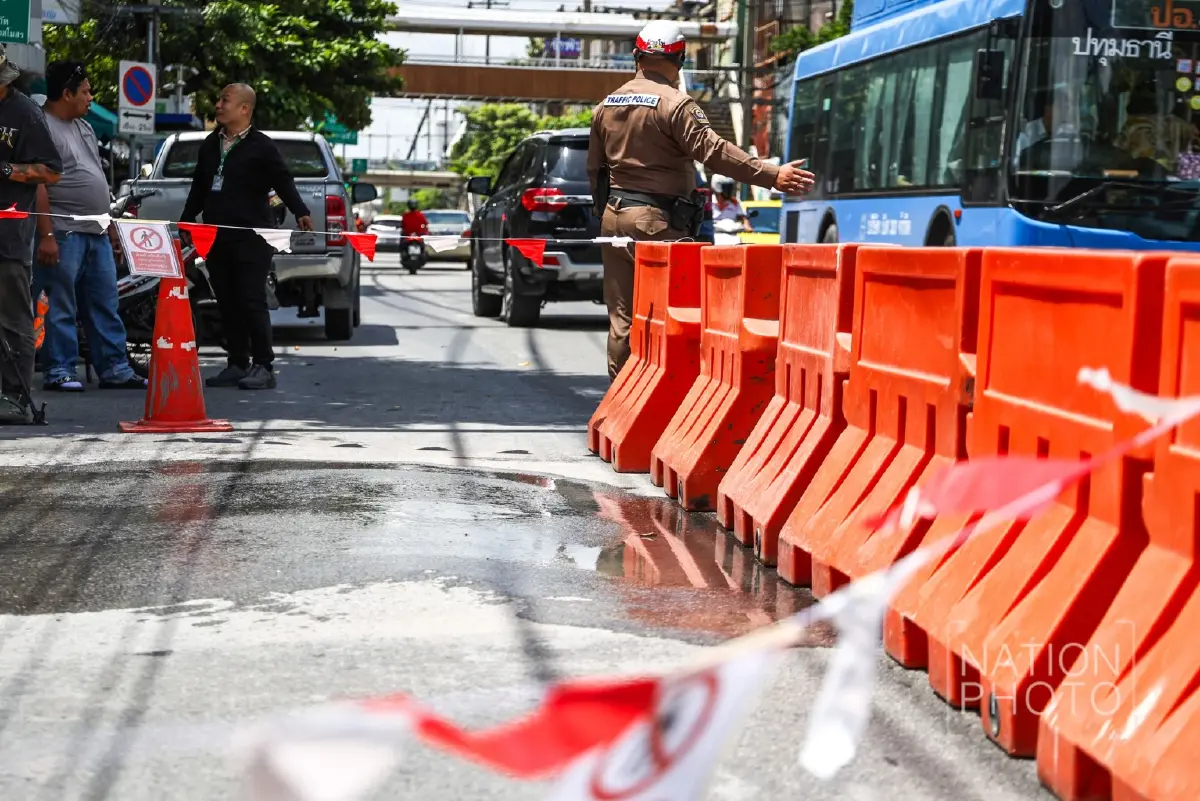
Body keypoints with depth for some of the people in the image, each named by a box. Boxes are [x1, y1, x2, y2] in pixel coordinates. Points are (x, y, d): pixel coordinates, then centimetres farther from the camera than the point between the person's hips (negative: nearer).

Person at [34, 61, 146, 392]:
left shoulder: (83, 127, 18)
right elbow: (38, 185, -16)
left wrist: (110, 225, 21)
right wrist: (46, 235, -22)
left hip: (97, 233, 9)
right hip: (64, 234, -9)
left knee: (105, 306, 9)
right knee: (61, 306, -4)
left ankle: (114, 368, 13)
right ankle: (60, 371, 2)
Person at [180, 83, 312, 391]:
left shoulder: (261, 146, -4)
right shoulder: (210, 145, 16)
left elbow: (283, 181, -11)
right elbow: (199, 188, 24)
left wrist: (300, 212, -24)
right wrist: (186, 221, 24)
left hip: (251, 237, -7)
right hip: (216, 237, 7)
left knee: (251, 302, -9)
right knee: (227, 303, 7)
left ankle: (263, 366, -5)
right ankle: (237, 364, 13)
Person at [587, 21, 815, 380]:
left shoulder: (606, 106, 11)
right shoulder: (675, 104, -12)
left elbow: (594, 168, 18)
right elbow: (714, 151, -22)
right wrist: (772, 176, -25)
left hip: (614, 216, 7)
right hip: (658, 220, -7)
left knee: (622, 315, 11)